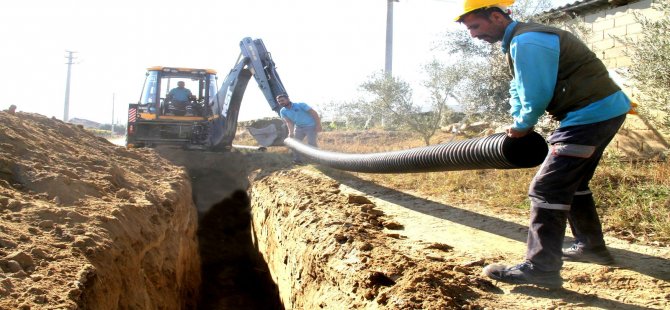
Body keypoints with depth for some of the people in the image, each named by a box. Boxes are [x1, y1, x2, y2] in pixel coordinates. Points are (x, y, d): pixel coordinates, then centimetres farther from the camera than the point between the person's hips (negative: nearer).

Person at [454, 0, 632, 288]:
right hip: (603, 110, 11)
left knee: (547, 188, -12)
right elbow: (520, 88, 20)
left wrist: (522, 126, -1)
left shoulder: (526, 42, -18)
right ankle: (591, 246, 35)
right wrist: (517, 126, 9)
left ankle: (541, 267, -9)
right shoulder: (520, 40, 16)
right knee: (572, 183, 23)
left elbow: (537, 95, -19)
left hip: (591, 114, -11)